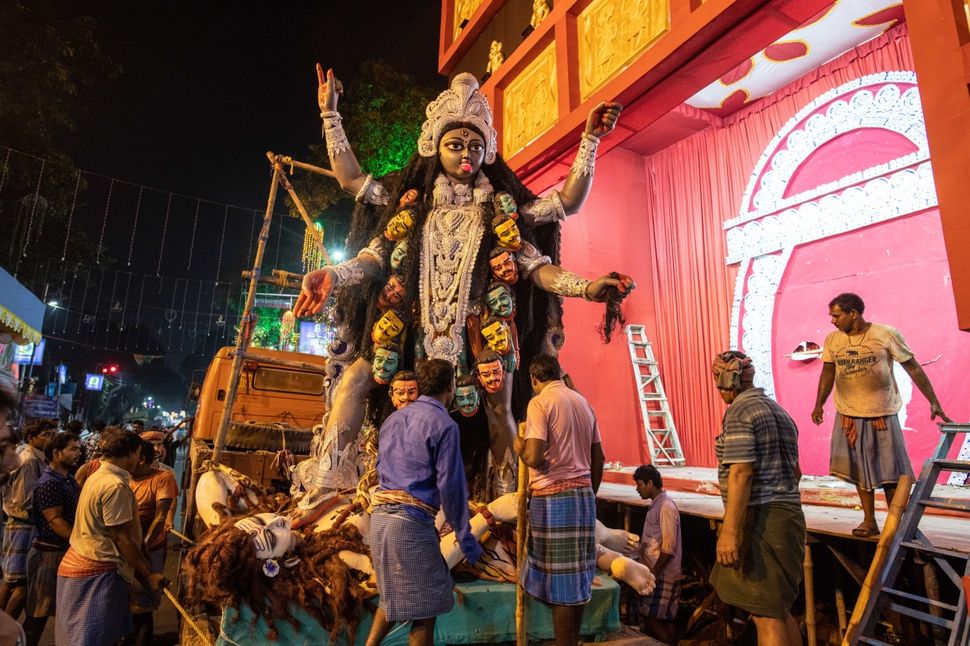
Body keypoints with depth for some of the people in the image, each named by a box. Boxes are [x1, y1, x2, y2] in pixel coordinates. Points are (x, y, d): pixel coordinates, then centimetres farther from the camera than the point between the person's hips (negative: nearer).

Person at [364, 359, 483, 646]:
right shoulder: (443, 424, -9)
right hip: (411, 520, -8)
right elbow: (450, 485, -12)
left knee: (394, 594, 25)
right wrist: (465, 538, -5)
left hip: (380, 516, 8)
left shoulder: (392, 418, 14)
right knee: (424, 605, 7)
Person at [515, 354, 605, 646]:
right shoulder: (583, 401, 12)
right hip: (583, 494, 7)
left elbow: (534, 457, -18)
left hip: (553, 496, -7)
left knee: (558, 579, 0)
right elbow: (599, 458, 15)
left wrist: (519, 447, 3)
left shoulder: (540, 403, -9)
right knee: (578, 575, 13)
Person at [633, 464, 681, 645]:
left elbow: (669, 548, -20)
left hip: (663, 576, -9)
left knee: (652, 619, -5)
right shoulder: (657, 505, 12)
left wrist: (654, 574, -18)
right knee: (665, 620, 12)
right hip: (658, 574, 9)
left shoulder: (666, 507, -17)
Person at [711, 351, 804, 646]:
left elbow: (741, 473, -22)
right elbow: (795, 471, 21)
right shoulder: (778, 410, 15)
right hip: (787, 514, 10)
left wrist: (729, 532, -23)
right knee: (779, 609, 19)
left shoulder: (739, 412, -13)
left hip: (759, 519, -10)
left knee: (765, 614, -4)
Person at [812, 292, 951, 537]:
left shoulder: (886, 334, -9)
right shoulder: (832, 340, 1)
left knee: (889, 472, 4)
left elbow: (913, 368, -5)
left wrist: (933, 402, -8)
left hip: (882, 414, -3)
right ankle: (869, 521, 19)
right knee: (861, 470, 8)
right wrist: (819, 405, 5)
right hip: (849, 416, 3)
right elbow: (828, 373, 10)